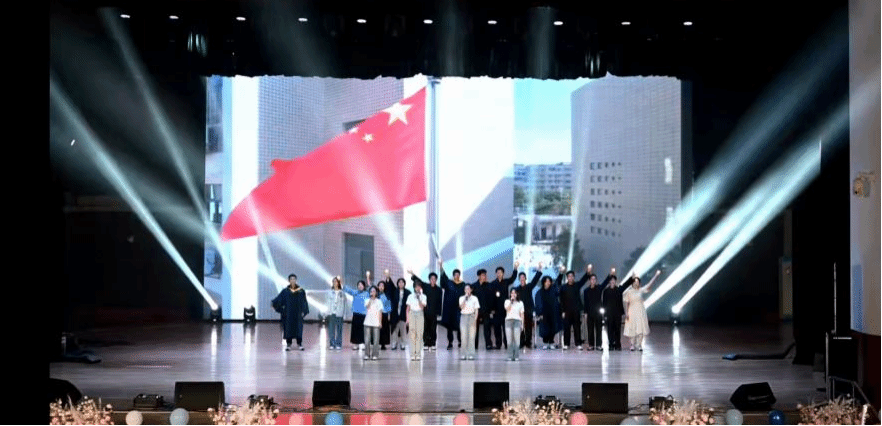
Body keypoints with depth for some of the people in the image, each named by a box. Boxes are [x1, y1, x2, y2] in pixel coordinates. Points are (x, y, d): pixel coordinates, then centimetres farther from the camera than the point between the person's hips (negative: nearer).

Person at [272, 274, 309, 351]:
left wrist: (303, 311, -4)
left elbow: (304, 302, 4)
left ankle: (299, 344, 9)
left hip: (298, 313, 0)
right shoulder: (285, 291, 1)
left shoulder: (301, 291, 2)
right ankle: (288, 344, 7)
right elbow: (279, 299, -2)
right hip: (288, 313, 0)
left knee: (298, 327, 2)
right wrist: (274, 304, -17)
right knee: (288, 327, 1)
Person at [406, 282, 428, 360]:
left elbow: (422, 307, -7)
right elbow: (408, 309, 10)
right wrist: (407, 319, 3)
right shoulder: (411, 297, 9)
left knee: (419, 334, -6)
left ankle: (418, 354, -4)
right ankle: (412, 354, -4)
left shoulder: (423, 297, 6)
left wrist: (419, 299, -13)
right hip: (412, 314, 1)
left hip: (420, 315, -1)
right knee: (412, 335, -4)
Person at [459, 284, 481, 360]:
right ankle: (464, 354, -1)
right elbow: (461, 307, -6)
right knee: (464, 336, -3)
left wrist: (475, 319, -6)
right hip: (463, 316, 1)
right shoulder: (461, 298, 10)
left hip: (471, 316, -1)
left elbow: (476, 310, 4)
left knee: (471, 336, -6)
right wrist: (465, 298, -8)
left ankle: (471, 354, -5)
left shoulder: (474, 298, 7)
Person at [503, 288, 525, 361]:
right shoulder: (507, 301, 13)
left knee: (517, 340, -7)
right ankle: (510, 356, 0)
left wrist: (522, 324, 4)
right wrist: (511, 300, -5)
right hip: (508, 321, 1)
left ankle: (517, 356, -4)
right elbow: (507, 309, -7)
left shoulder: (520, 303, 13)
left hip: (517, 321, -1)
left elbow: (522, 314, 11)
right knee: (509, 340, -3)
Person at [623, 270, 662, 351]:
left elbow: (649, 284, -6)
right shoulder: (629, 292, 0)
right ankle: (632, 344, 10)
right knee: (632, 328, 0)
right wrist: (626, 313, -5)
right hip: (632, 311, -1)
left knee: (641, 328, -2)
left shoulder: (641, 290, 3)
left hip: (641, 311, 1)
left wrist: (656, 275, -15)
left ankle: (639, 345, 4)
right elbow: (626, 303, 1)